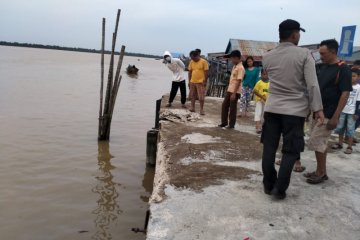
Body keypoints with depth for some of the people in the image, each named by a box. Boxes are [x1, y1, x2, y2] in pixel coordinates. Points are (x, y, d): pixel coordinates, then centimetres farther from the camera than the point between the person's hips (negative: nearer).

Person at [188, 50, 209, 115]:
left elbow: (206, 72, -9)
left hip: (200, 82, -5)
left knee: (201, 97, -3)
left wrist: (205, 81, -12)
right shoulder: (191, 62, 6)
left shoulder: (204, 61, -9)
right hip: (192, 82, 5)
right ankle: (192, 108, 24)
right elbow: (190, 72, 11)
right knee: (192, 96, 12)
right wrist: (189, 81, 8)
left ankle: (201, 110, 6)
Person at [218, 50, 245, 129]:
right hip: (229, 90, 9)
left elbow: (238, 81, -21)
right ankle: (224, 122, 22)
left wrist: (234, 93, -24)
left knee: (232, 108, 0)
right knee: (224, 105, 12)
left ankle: (231, 124, 11)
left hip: (235, 92, -9)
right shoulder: (234, 66, 13)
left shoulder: (240, 68, -16)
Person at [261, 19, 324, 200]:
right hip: (295, 110, -4)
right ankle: (279, 189, 5)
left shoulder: (267, 57, 5)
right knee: (290, 151, 5)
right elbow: (312, 85, -13)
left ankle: (268, 185, 19)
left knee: (269, 147, 10)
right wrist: (317, 109, -10)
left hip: (272, 108, 4)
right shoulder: (304, 54, -8)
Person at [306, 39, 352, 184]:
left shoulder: (343, 69, -13)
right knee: (321, 143, 12)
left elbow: (345, 94, -17)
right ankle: (321, 171, 22)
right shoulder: (322, 67, 10)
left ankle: (321, 173, 8)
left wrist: (335, 117, -21)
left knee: (316, 142, -6)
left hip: (328, 114, -7)